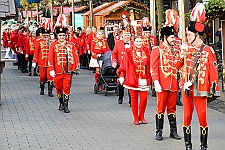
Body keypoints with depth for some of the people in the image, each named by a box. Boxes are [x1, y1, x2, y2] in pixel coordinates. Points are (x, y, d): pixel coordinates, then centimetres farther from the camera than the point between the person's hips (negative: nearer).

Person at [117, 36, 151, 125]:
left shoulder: (146, 51, 6)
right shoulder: (129, 52, -1)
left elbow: (149, 65, 7)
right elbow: (124, 65, -1)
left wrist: (150, 78, 4)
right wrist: (121, 76, -5)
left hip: (144, 80, 2)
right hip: (132, 79, -2)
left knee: (144, 99, -3)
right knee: (134, 99, 5)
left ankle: (141, 116, 16)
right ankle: (136, 118, 16)